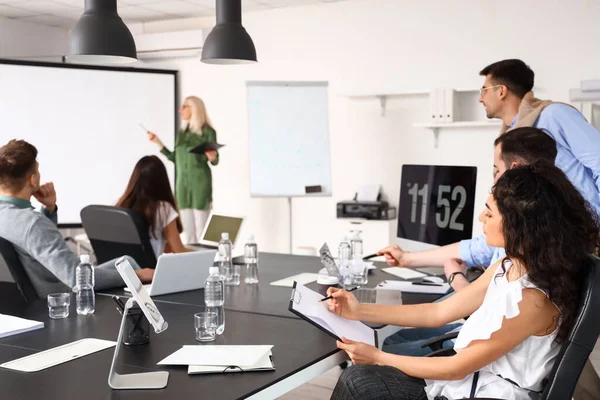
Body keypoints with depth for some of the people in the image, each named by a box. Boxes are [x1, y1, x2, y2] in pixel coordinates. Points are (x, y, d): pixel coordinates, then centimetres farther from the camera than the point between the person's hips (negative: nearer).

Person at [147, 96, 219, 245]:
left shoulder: (208, 131, -5)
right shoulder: (181, 133, 12)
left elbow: (215, 161, -2)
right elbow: (175, 159, 14)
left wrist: (213, 157, -25)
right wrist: (158, 142, 8)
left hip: (200, 182, -6)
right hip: (182, 182, 6)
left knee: (201, 230, -5)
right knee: (186, 230, 6)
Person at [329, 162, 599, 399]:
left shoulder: (533, 300, -26)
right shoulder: (508, 266, 2)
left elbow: (457, 367, -18)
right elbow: (438, 313, 8)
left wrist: (378, 357, -9)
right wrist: (360, 311, 4)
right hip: (467, 377, 8)